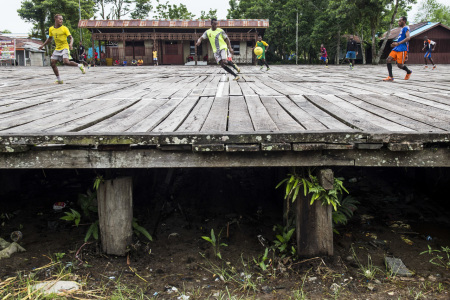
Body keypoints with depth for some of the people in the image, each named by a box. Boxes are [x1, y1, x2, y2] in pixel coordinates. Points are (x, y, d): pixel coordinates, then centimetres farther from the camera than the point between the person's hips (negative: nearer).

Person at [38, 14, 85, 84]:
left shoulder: (64, 28, -7)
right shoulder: (51, 29, 8)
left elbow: (71, 37, -9)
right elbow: (50, 39, 23)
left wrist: (71, 44, -29)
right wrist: (43, 45, 21)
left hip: (64, 47, -6)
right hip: (57, 49, 6)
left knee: (66, 62, -26)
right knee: (52, 62, -2)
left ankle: (80, 66, -1)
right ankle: (59, 80, 6)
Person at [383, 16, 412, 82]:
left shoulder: (406, 28, -6)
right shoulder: (402, 29, 24)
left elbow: (408, 38, -22)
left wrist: (398, 43, -30)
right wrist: (395, 44, 20)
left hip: (402, 49, -9)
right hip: (397, 48, 9)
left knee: (399, 65, -10)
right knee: (389, 59, -8)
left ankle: (409, 72, 20)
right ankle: (390, 77, -10)